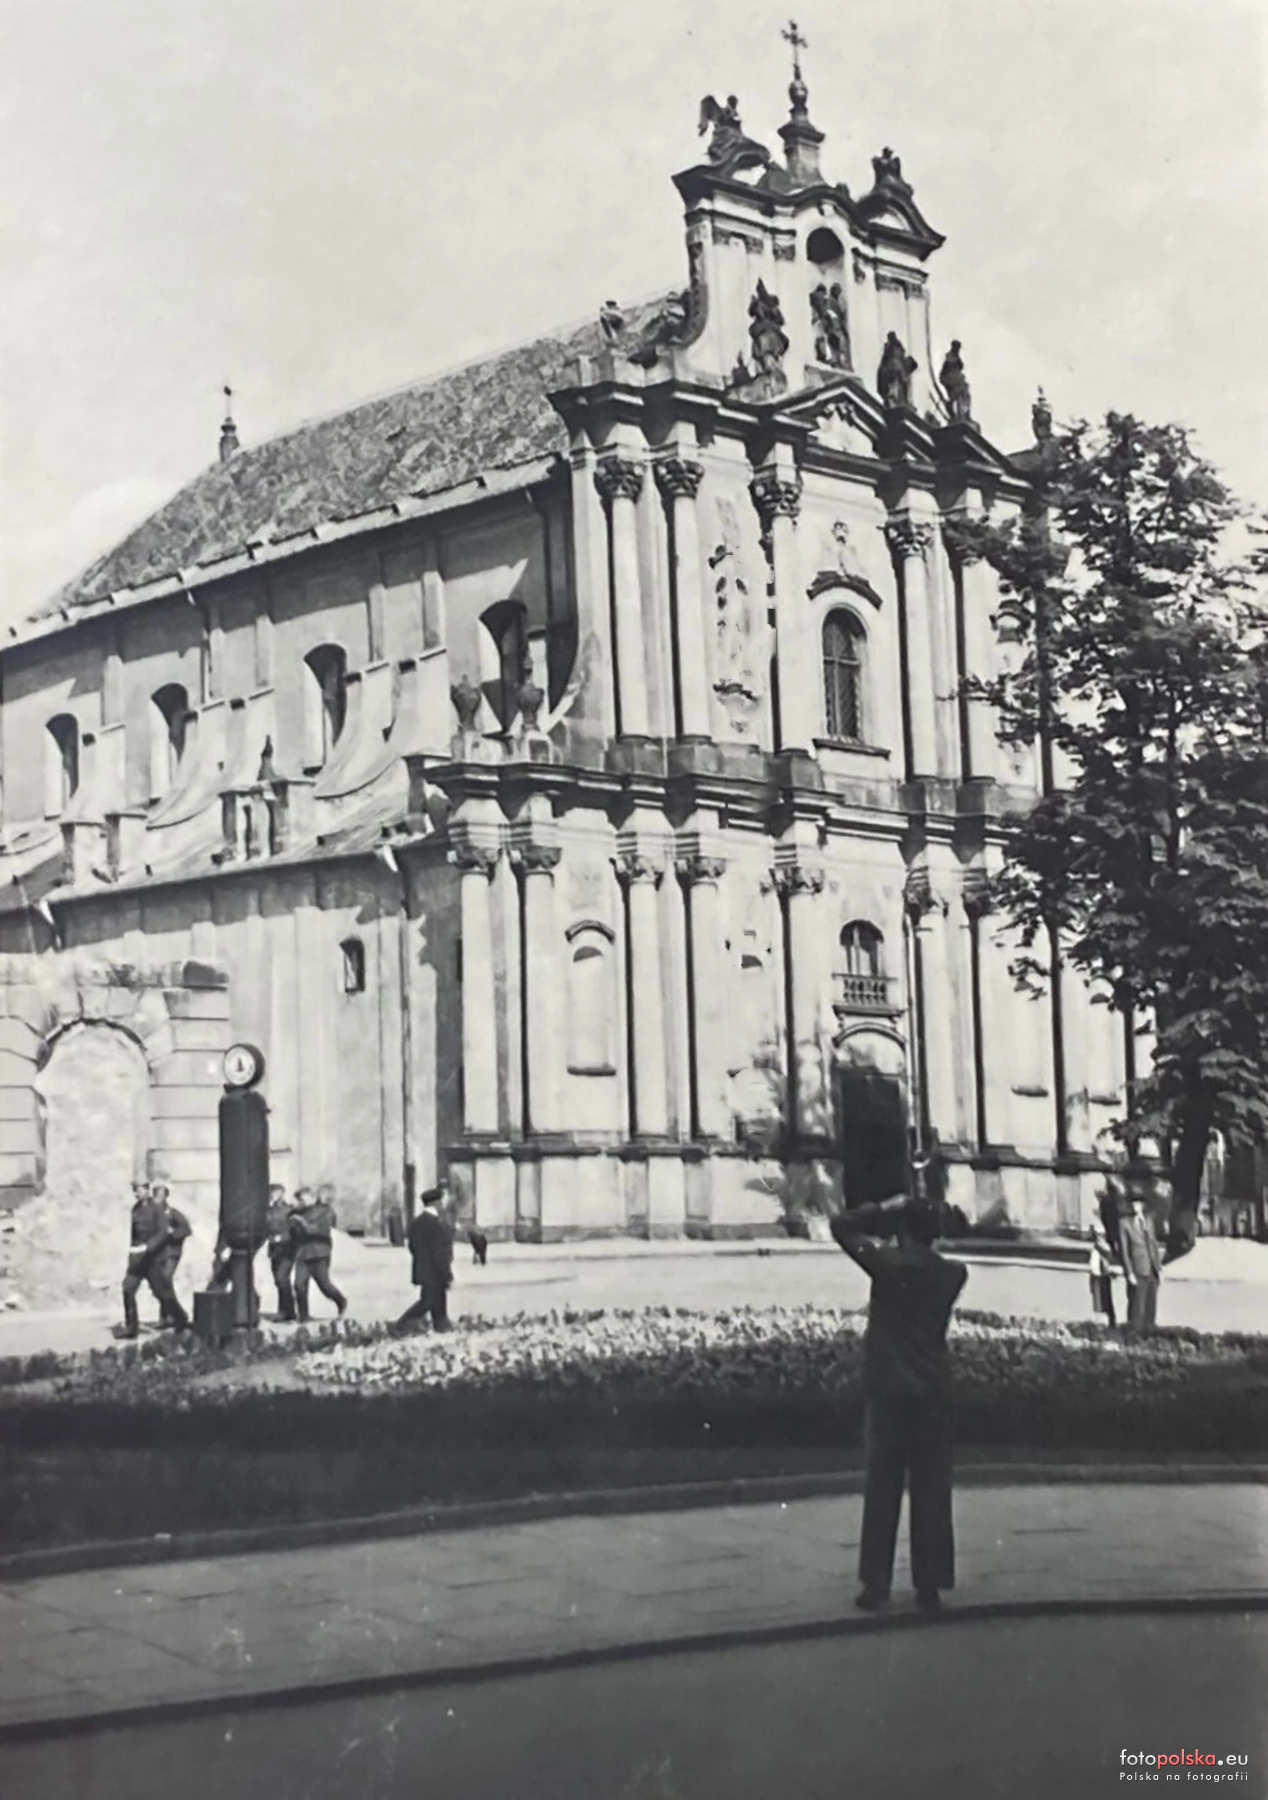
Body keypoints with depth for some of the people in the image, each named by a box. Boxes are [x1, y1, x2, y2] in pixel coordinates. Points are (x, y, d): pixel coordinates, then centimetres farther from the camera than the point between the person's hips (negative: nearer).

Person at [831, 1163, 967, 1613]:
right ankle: (930, 1585, 7)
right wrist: (925, 1210, 18)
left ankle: (875, 1584, 3)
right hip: (934, 1392, 3)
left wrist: (892, 1208, 3)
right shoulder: (952, 1274, 1)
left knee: (882, 1487, 3)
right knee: (932, 1489, 6)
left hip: (888, 1391, -3)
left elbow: (842, 1225, 0)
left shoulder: (888, 1264, -9)